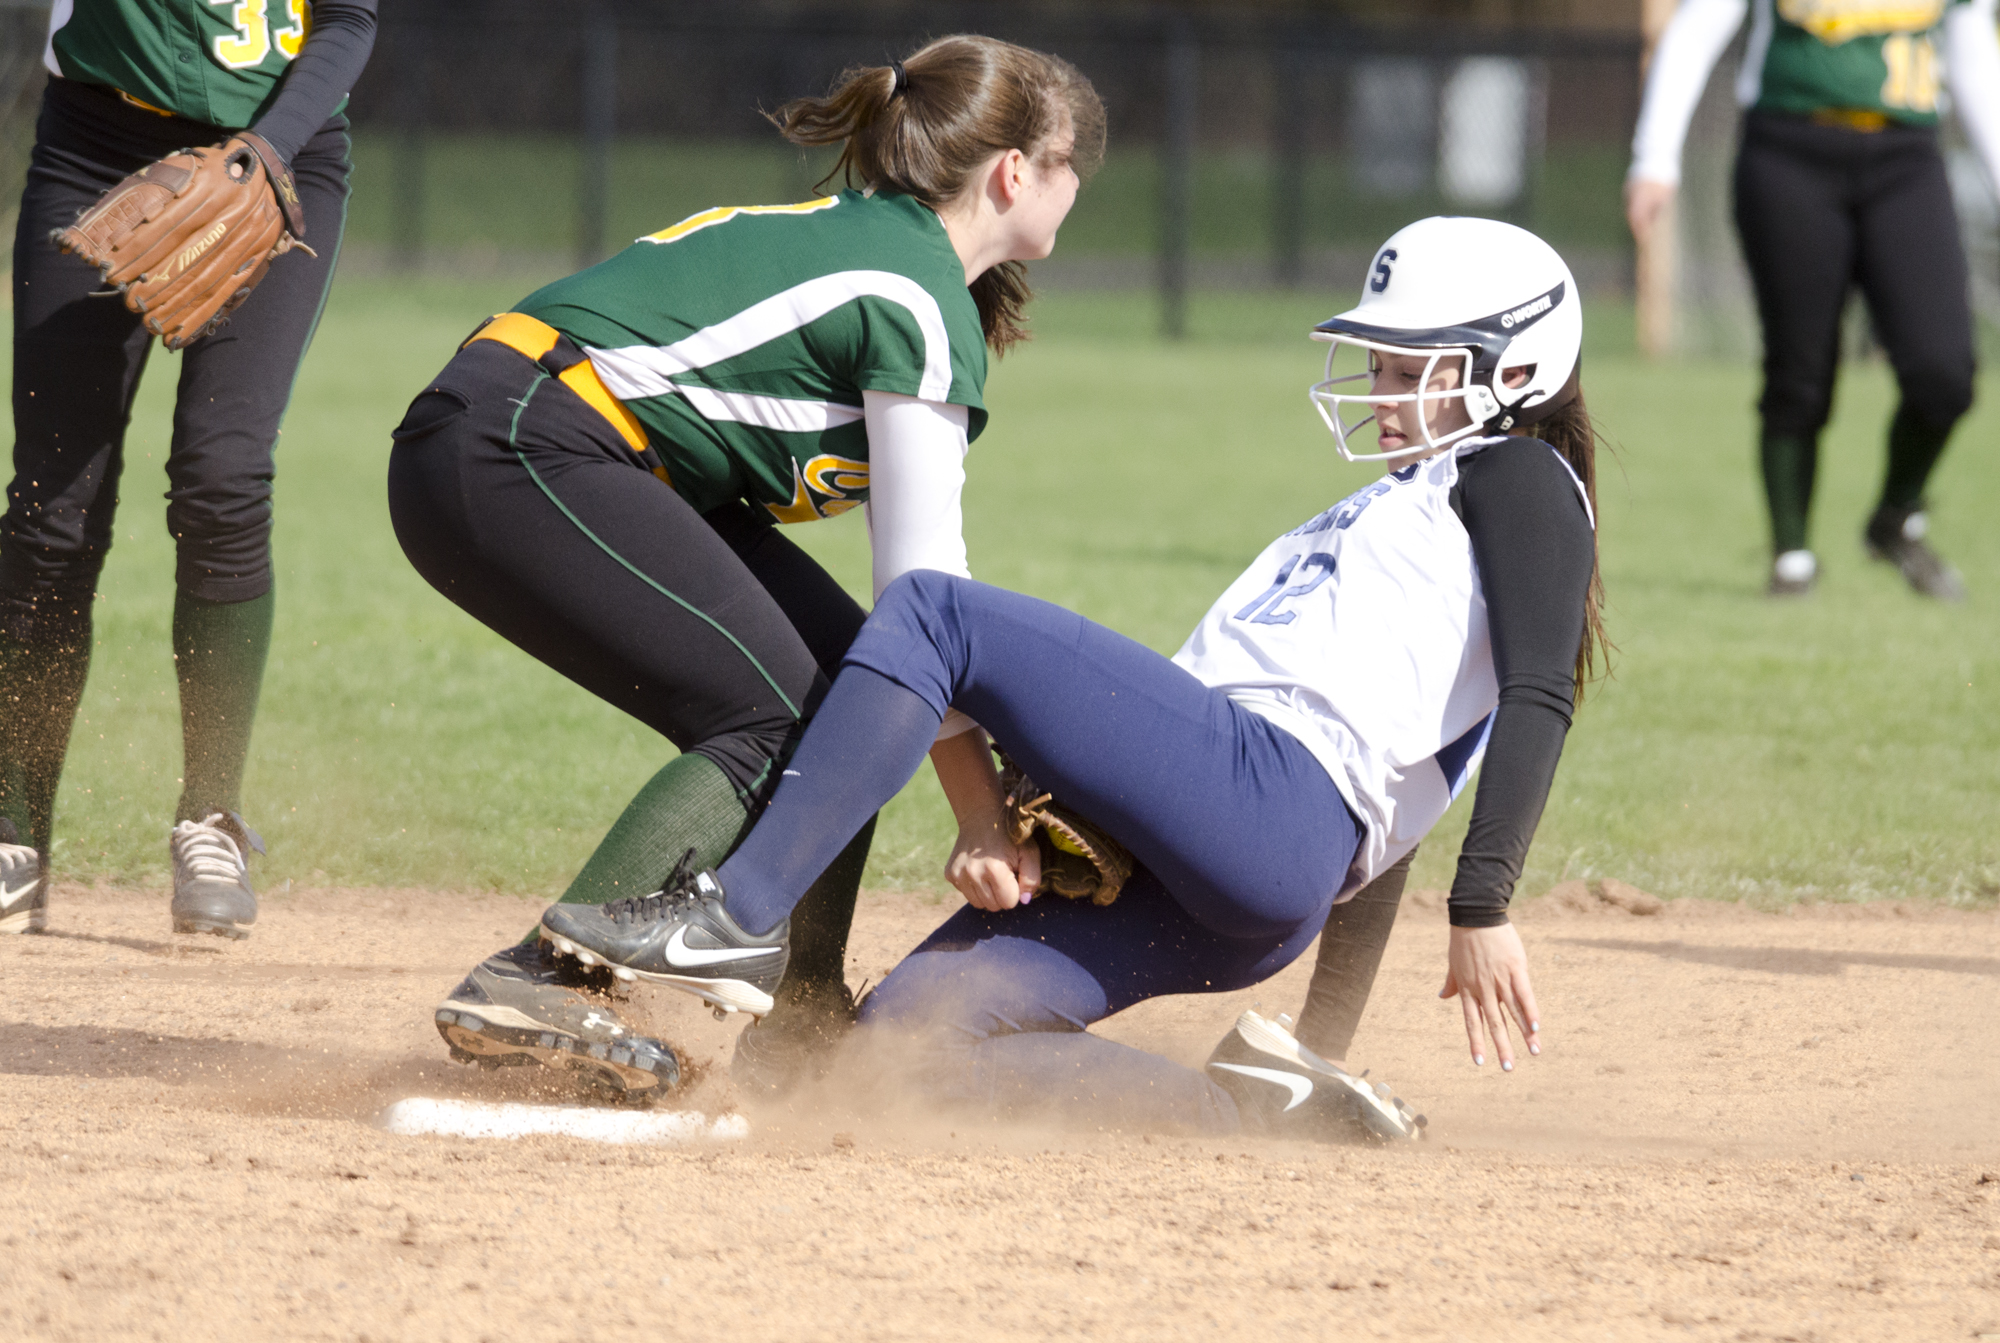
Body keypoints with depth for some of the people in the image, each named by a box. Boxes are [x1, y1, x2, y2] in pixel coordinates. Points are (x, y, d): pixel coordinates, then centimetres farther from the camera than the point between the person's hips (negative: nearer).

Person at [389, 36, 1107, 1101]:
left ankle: (800, 1024, 8)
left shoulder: (855, 231, 19)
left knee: (846, 673, 10)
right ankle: (539, 986, -23)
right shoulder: (923, 305, -10)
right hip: (515, 458, -10)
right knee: (781, 716, -14)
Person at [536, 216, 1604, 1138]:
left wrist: (1481, 908, -20)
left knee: (932, 612, -12)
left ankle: (737, 921, -19)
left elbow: (1541, 692, -7)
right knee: (898, 1043, -5)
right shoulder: (1387, 512, 36)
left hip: (1274, 792, -10)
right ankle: (1263, 1109, -7)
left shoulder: (1515, 475, 9)